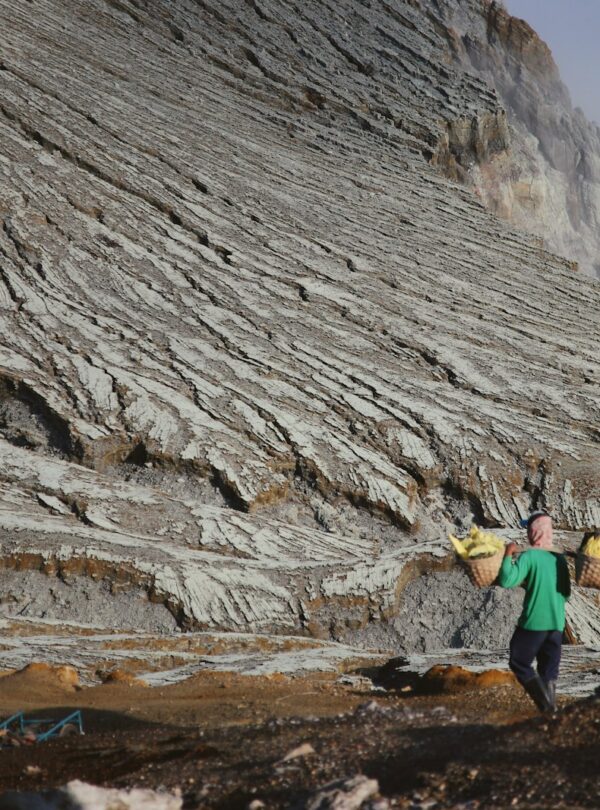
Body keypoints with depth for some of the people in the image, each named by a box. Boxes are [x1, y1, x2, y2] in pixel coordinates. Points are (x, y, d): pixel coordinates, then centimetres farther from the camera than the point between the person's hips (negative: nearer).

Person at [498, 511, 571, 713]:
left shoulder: (528, 556, -12)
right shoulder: (560, 558, 6)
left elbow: (507, 581, -21)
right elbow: (567, 592, 14)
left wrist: (508, 555, -10)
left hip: (533, 622, -5)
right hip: (557, 623, 5)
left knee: (519, 662, 9)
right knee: (550, 669, 14)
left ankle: (543, 698, -6)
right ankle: (550, 706, 8)